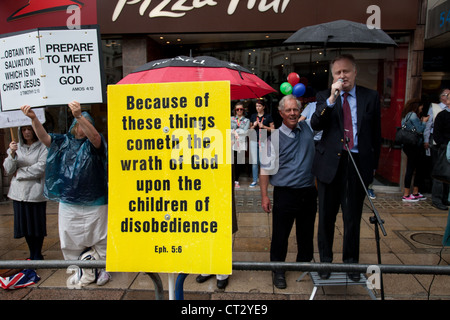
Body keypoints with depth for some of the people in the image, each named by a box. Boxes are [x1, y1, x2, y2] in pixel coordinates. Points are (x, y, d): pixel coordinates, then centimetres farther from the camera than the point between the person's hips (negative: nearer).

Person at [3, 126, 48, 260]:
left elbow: (41, 168, -14)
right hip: (19, 192, 4)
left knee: (37, 225, 3)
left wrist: (19, 173, -6)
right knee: (25, 225, 11)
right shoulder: (16, 147, 11)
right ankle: (32, 255, 25)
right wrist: (12, 154, -11)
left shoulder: (43, 147, -3)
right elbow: (8, 171, 4)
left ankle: (37, 255, 17)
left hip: (36, 192, -4)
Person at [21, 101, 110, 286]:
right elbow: (44, 137, -8)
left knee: (98, 238, 8)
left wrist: (79, 115, -42)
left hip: (94, 202, -3)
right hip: (68, 202, 4)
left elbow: (94, 136, -28)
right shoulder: (63, 142, 6)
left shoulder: (93, 144, -4)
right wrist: (33, 118, -26)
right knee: (70, 239, 13)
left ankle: (104, 269, 24)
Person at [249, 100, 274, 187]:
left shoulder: (268, 116, 4)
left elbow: (273, 129, 3)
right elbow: (250, 129, 18)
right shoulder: (253, 116, 13)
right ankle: (255, 181, 6)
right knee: (254, 162, 1)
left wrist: (263, 126, -10)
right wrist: (254, 126, -2)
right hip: (254, 141, 3)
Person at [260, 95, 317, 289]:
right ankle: (278, 270, 24)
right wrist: (264, 195, -9)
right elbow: (265, 168, -6)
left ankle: (304, 265, 38)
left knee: (306, 235, 18)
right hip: (285, 194, -4)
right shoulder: (274, 136, -6)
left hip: (309, 193, 4)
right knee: (280, 235, 6)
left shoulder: (308, 128, 4)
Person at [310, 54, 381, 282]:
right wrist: (331, 99, -21)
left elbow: (376, 134, 8)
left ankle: (351, 262, 28)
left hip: (358, 163, 0)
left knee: (353, 218, 10)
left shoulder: (370, 97, 5)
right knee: (326, 217, 10)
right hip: (330, 163, 0)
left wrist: (373, 164, 7)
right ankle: (325, 261, 28)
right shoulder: (324, 97, 4)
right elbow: (315, 124, -13)